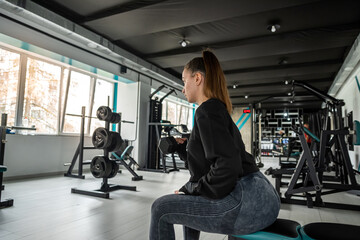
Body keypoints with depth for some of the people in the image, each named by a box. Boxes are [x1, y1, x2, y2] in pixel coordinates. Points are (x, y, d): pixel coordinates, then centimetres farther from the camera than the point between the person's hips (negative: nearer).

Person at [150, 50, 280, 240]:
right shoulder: (219, 110, 19)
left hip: (246, 202, -10)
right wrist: (184, 148, 18)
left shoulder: (207, 110, -11)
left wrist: (189, 189, -11)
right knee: (189, 205, 29)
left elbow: (227, 166, -24)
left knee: (161, 208, 0)